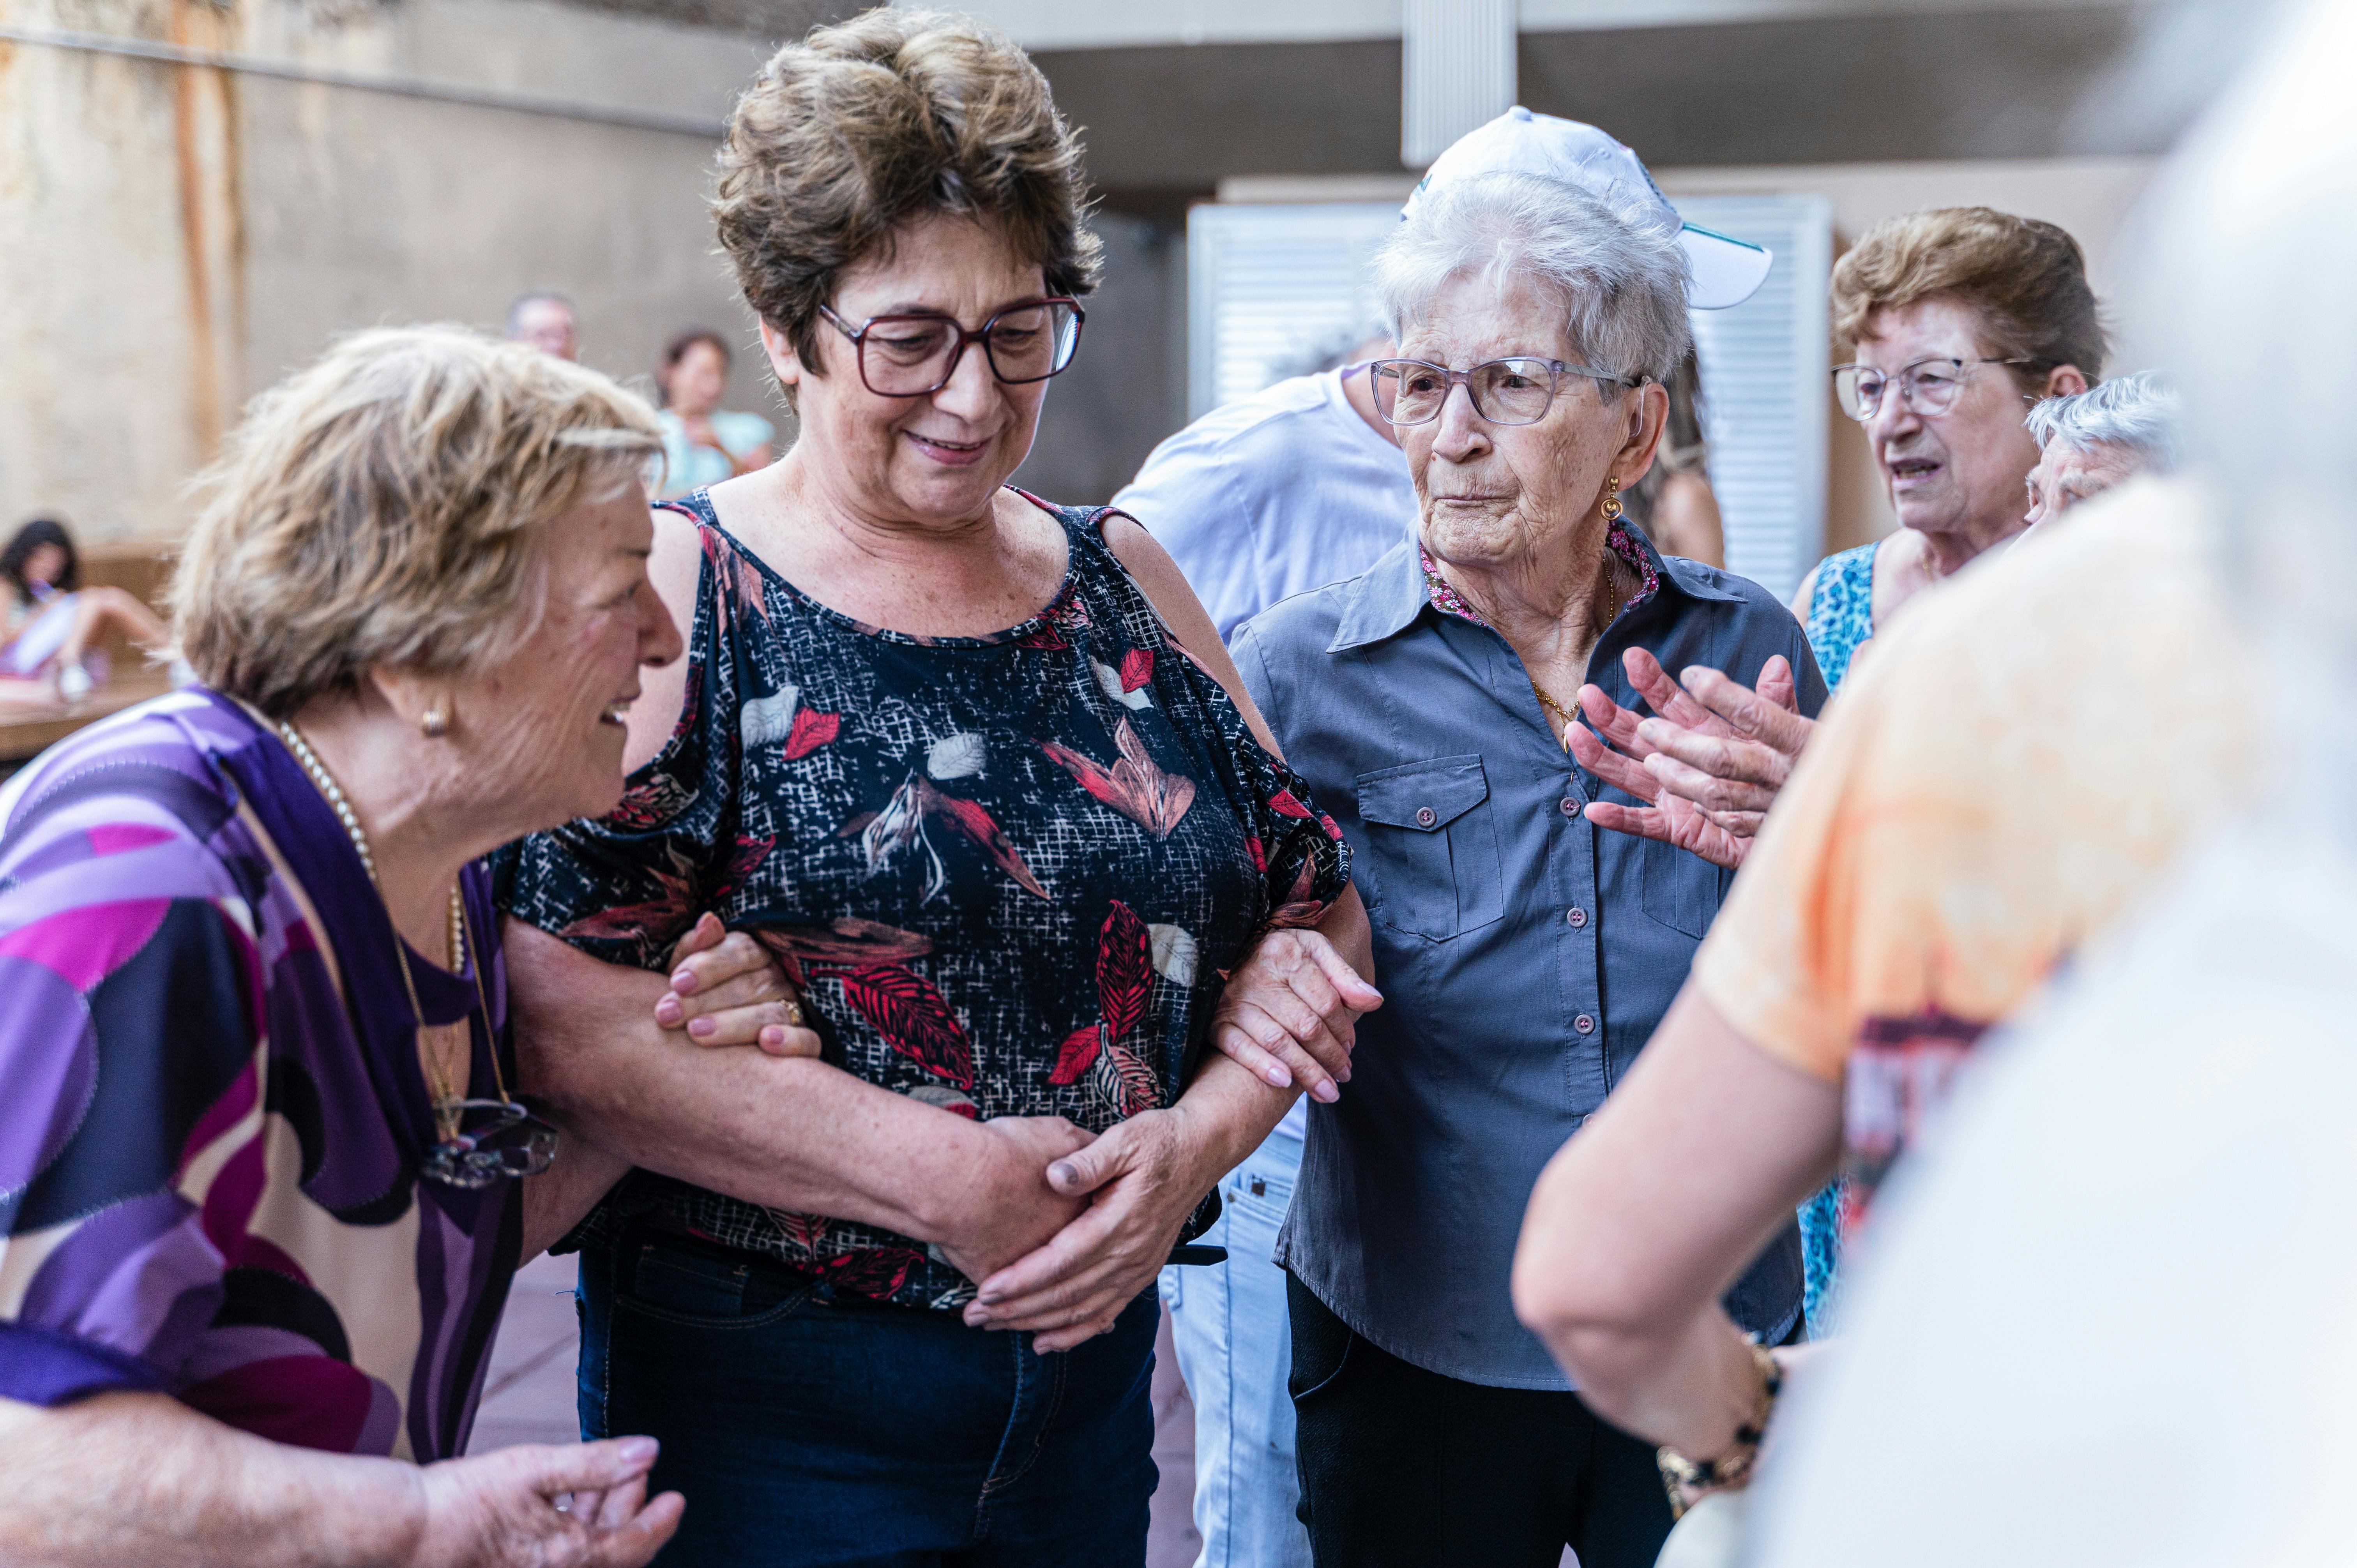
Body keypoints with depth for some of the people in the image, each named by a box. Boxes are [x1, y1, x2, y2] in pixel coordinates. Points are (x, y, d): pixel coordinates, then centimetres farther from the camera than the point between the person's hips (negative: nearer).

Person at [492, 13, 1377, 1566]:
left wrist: (1194, 1140, -12)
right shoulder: (675, 595, -9)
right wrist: (951, 1179, -21)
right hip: (763, 1404, -5)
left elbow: (1317, 913, 7)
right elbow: (561, 1011, -20)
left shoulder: (1120, 580, 6)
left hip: (1094, 1372, 5)